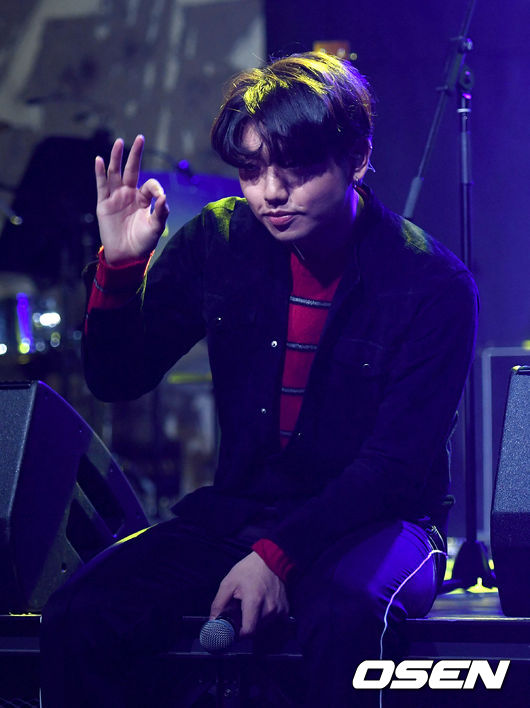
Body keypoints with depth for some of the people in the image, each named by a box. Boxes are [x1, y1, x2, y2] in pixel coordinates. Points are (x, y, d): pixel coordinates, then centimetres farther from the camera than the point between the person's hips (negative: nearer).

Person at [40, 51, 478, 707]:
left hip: (374, 522, -4)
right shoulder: (218, 241, -1)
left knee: (346, 617, -40)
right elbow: (117, 379, 4)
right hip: (240, 506, 4)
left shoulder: (433, 284, -13)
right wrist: (120, 266, -15)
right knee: (80, 616, -21)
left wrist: (279, 554, -27)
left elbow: (395, 464, -16)